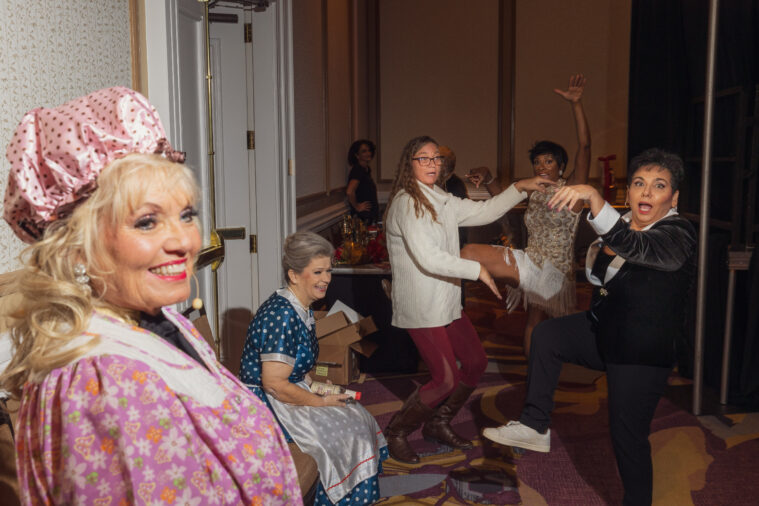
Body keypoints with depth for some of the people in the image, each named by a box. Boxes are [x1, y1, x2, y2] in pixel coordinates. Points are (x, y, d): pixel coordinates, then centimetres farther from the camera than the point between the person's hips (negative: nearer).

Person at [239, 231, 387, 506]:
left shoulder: (303, 309, 6)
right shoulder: (282, 315, -25)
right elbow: (274, 384, -27)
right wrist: (321, 402, -17)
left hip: (287, 396, 10)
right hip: (268, 406, -10)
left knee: (360, 418, 6)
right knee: (349, 431, -11)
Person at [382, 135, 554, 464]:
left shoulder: (442, 200, 11)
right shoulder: (406, 203, -17)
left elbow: (483, 212, 19)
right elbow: (428, 258, -26)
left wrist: (519, 189, 10)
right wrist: (478, 270, -20)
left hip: (447, 302, 9)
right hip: (420, 306, -9)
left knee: (476, 362, 15)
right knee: (446, 380, -8)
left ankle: (438, 424, 32)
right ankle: (396, 433, 13)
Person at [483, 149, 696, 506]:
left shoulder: (678, 235, -21)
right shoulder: (627, 226, 2)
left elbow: (631, 246, -43)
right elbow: (596, 277, 13)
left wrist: (593, 197, -54)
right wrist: (601, 255, -9)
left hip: (641, 353, -8)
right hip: (604, 332, 8)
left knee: (627, 435, 0)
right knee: (546, 333, 2)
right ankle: (535, 426, 5)